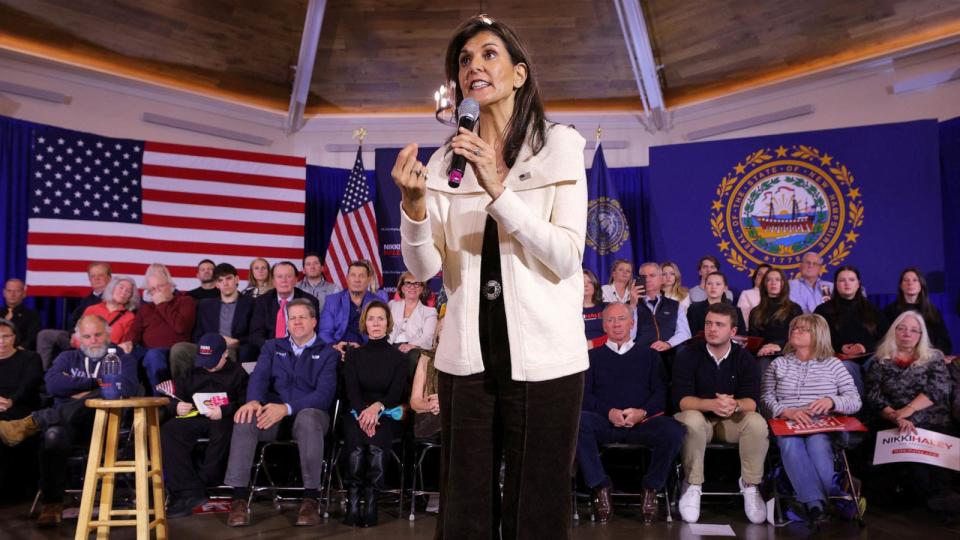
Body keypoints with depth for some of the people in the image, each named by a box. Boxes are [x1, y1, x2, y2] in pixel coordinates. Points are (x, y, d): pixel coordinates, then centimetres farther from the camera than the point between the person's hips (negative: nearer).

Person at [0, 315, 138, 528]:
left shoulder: (123, 358, 14)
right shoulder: (68, 357, 24)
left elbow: (128, 388, -7)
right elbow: (52, 384, 2)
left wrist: (85, 393, -6)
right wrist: (94, 383, 1)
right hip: (64, 422, 2)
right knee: (54, 434, -36)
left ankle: (32, 422, -31)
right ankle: (52, 504, -31)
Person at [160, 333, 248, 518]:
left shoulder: (237, 372, 14)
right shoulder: (192, 373, 30)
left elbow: (245, 403, 0)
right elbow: (174, 397, 23)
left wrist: (224, 411, -16)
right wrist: (176, 407, -1)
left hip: (223, 420, -4)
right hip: (194, 418, 4)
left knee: (223, 431, -40)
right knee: (167, 432, -26)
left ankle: (203, 482, -26)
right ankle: (190, 491, -31)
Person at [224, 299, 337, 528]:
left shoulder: (327, 354, 8)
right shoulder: (272, 347, 20)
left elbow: (324, 394, -7)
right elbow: (259, 376, 2)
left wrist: (287, 408, -22)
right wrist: (254, 400, -22)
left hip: (310, 412, -3)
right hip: (273, 413, 3)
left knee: (307, 418, -38)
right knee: (245, 417, -29)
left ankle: (310, 498, -31)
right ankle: (239, 497, -27)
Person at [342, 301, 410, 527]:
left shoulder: (398, 357, 12)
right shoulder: (354, 355, 16)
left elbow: (397, 392, 0)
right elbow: (351, 390, 3)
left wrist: (377, 406, -22)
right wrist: (363, 411, -19)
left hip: (387, 415, -1)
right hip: (357, 413, 1)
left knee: (377, 440, -35)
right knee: (355, 439, -34)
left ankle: (372, 501, -33)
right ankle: (353, 502, -34)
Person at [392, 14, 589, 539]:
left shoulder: (559, 145, -1)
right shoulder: (448, 159, 7)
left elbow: (566, 260, -11)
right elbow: (425, 268, -1)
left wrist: (498, 190, -21)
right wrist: (414, 203, -19)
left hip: (543, 356, -2)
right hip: (468, 355, 3)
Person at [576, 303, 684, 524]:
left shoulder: (649, 355, 25)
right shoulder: (593, 357, 22)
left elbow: (661, 392, 11)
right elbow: (584, 395, 8)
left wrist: (642, 412, -10)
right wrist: (609, 412, -11)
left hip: (643, 422, 1)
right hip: (604, 422, 0)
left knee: (674, 429, -32)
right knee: (577, 420, -34)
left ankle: (651, 488, -8)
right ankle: (600, 487, -20)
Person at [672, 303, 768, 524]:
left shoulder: (745, 358, -3)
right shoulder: (687, 355, -10)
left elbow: (752, 401, -14)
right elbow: (681, 400, -19)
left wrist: (735, 405, -38)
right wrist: (711, 404, -38)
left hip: (733, 420, 2)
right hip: (698, 416, -2)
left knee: (757, 422, -29)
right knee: (692, 420, -36)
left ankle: (750, 485, -7)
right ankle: (692, 486, -17)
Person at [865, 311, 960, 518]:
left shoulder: (934, 357, 16)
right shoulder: (879, 362, 14)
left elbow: (940, 388, -1)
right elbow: (874, 398, 4)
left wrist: (909, 409, -14)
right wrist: (896, 418, -15)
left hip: (936, 425, 1)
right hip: (896, 428, -1)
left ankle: (938, 495, -36)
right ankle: (939, 495, -33)